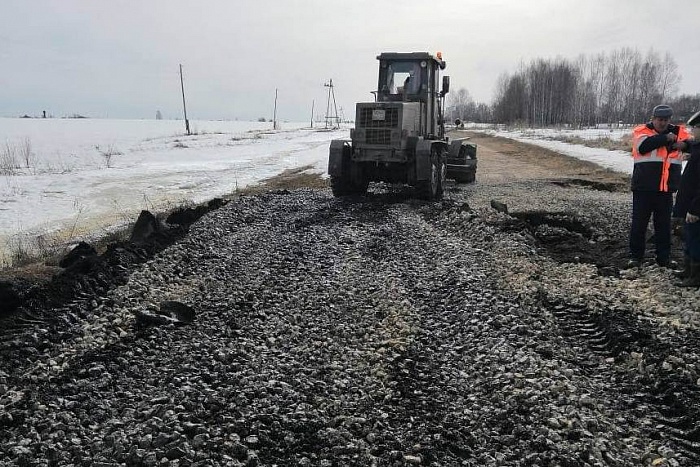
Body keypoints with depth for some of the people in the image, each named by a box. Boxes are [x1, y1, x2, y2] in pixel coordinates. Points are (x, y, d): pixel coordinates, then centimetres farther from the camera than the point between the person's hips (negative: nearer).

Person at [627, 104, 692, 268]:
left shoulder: (678, 132, 9)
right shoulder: (641, 131, -2)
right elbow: (644, 145, -21)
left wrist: (685, 144, -18)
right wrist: (666, 138, -12)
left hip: (666, 189, 3)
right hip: (643, 188, -3)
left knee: (664, 224, 11)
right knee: (639, 223, 3)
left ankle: (664, 257, 21)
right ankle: (636, 256, 13)